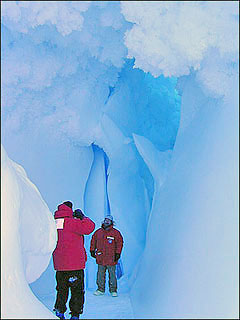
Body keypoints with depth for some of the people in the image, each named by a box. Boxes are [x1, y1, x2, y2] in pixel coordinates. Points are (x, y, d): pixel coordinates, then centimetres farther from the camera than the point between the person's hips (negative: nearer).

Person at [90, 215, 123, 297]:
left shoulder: (116, 233, 0)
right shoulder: (98, 232, 9)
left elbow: (119, 243, -1)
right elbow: (93, 241, 18)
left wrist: (117, 253, -6)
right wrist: (92, 250, 14)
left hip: (111, 259, -3)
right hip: (100, 258, 3)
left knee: (112, 274, 1)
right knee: (100, 274, 8)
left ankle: (113, 290, 10)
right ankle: (100, 289, 19)